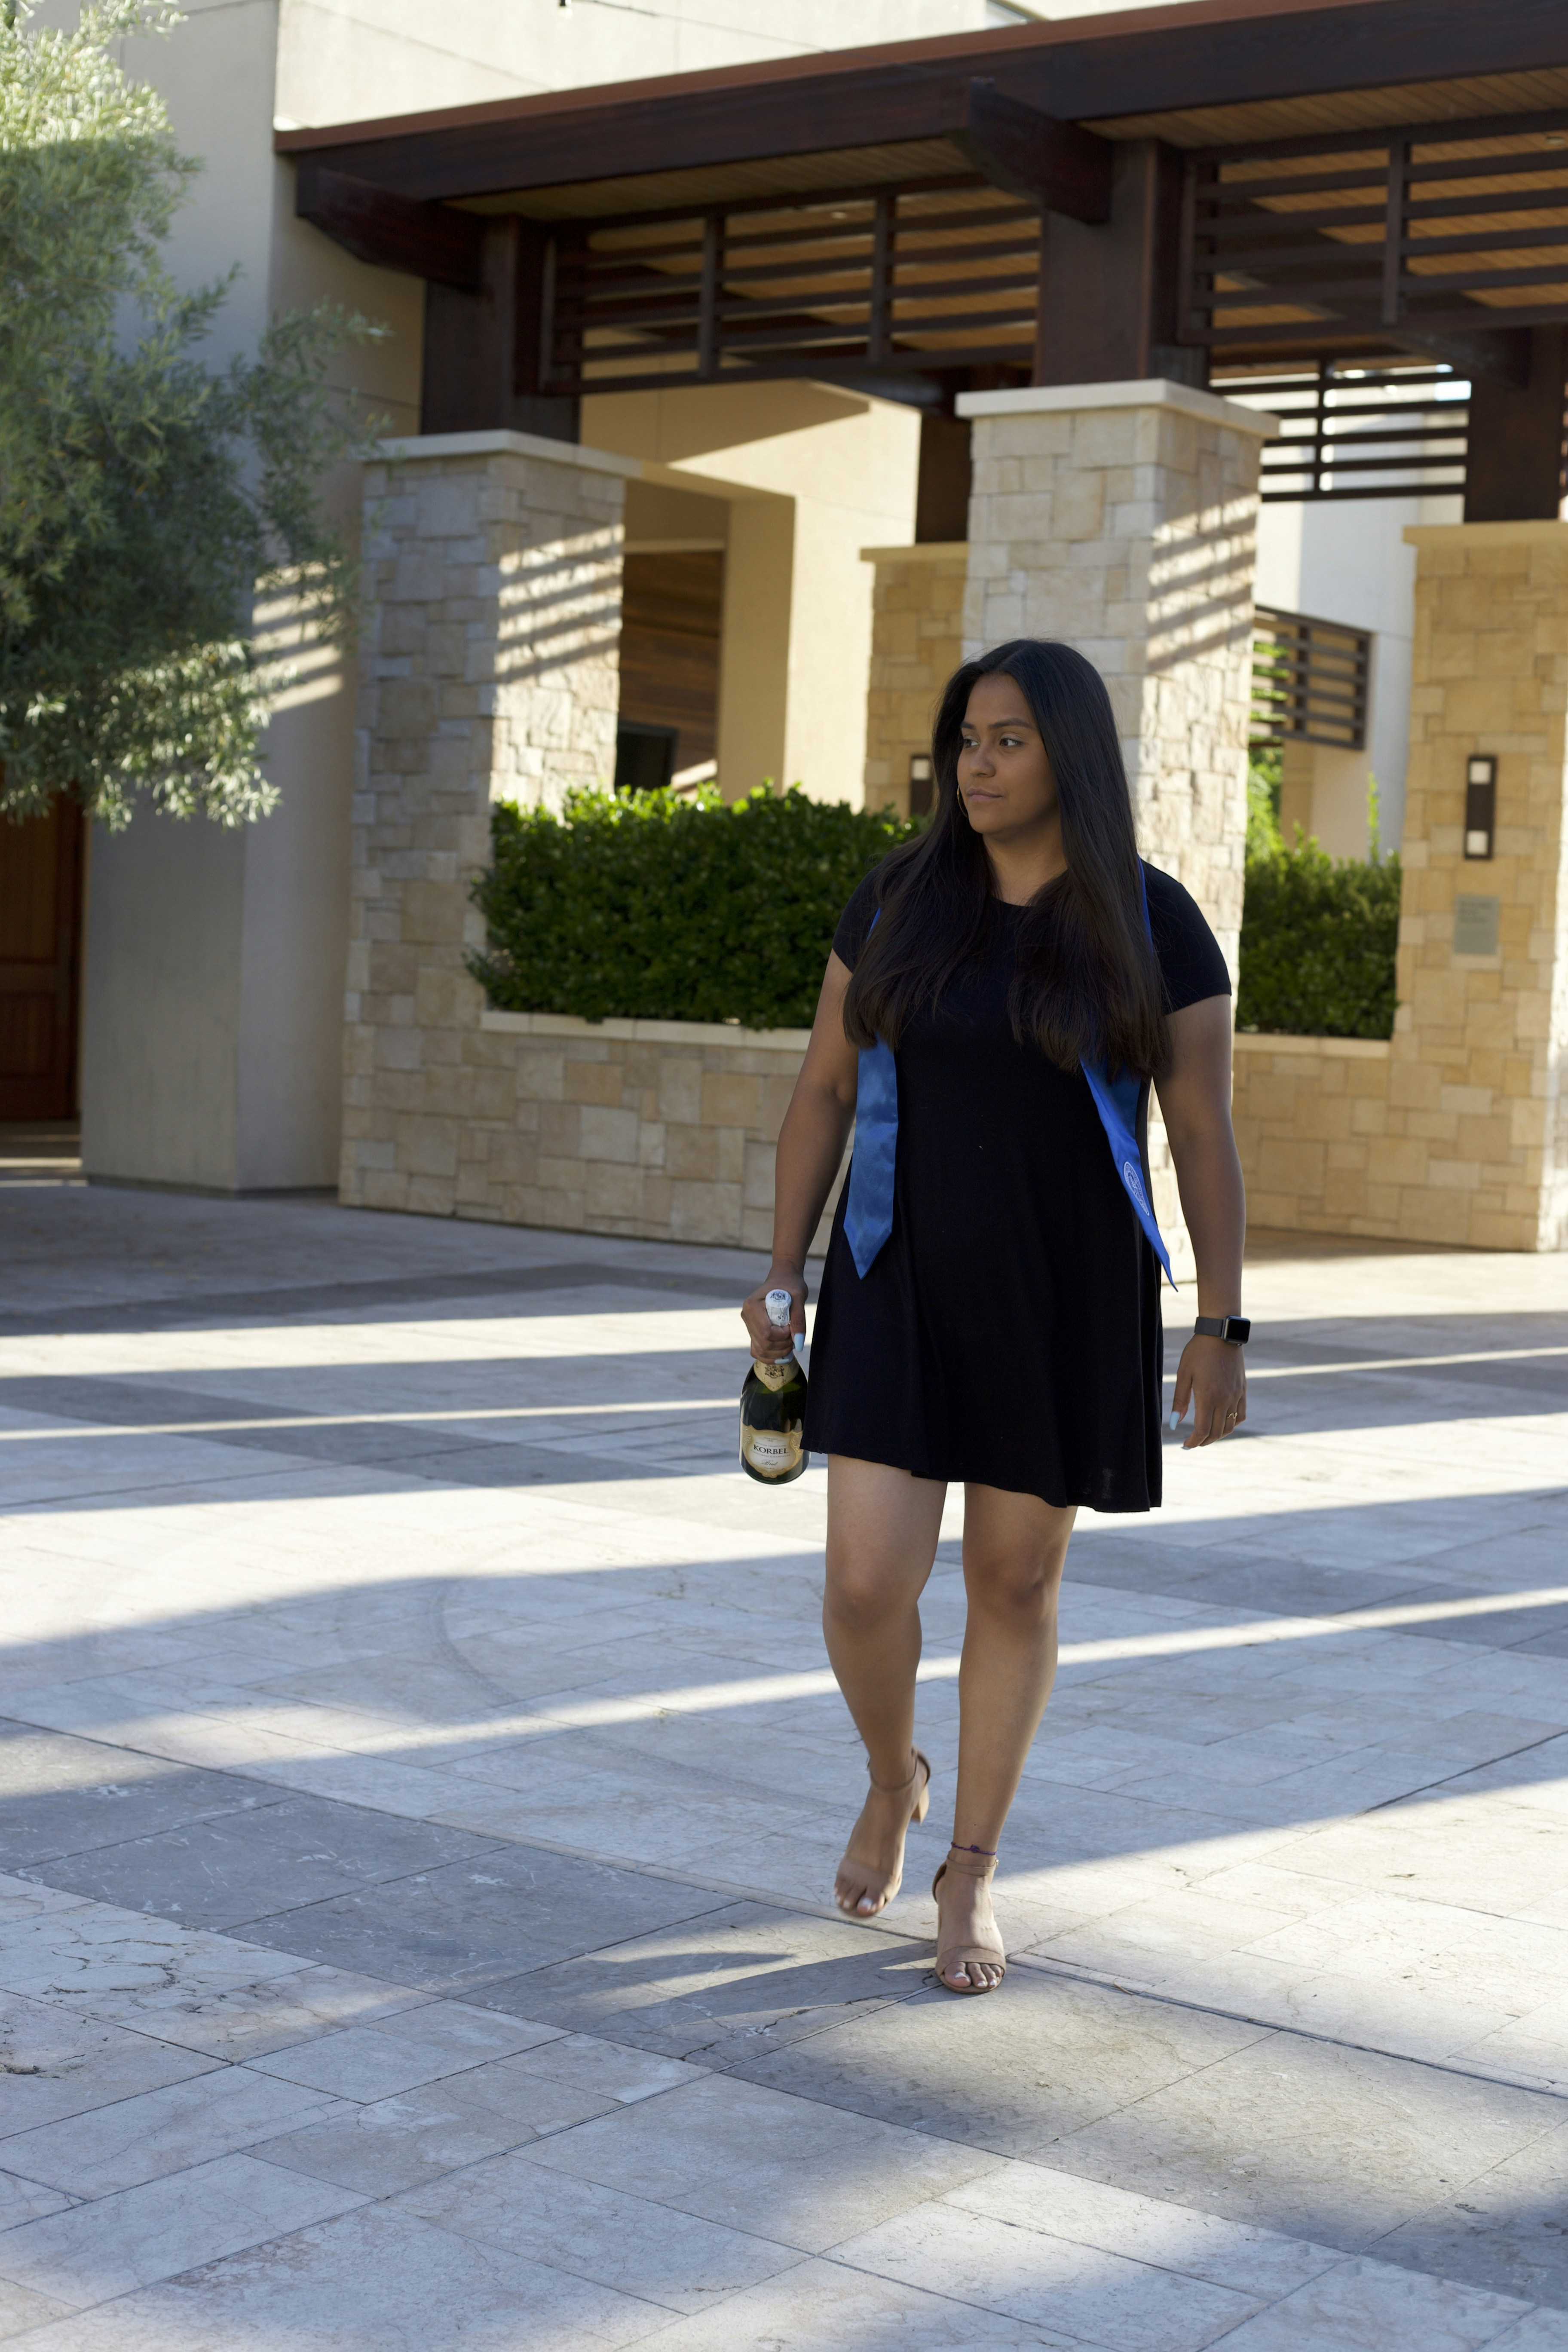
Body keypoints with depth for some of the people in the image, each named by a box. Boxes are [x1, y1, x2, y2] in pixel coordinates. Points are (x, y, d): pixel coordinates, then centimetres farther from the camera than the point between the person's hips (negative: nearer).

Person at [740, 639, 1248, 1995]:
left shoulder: (1153, 927, -7)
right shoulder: (899, 901, -1)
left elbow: (1206, 1136, -5)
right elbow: (824, 1093, 5)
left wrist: (1221, 1331, -8)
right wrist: (784, 1272, 2)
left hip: (1067, 1297, -1)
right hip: (904, 1284, 1)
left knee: (1017, 1579, 7)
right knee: (868, 1585, -7)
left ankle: (972, 1871, 25)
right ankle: (892, 1781, 26)